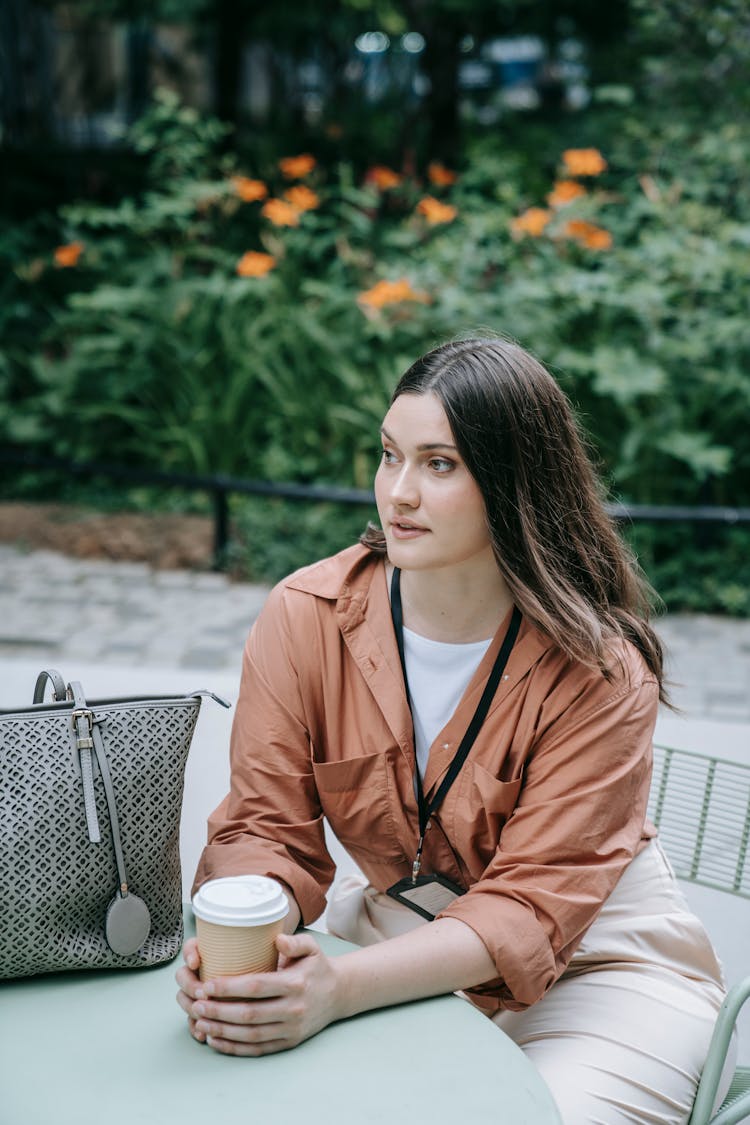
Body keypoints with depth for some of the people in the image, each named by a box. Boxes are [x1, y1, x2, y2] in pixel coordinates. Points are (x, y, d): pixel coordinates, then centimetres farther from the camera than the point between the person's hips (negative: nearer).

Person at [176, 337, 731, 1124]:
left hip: (592, 965, -2)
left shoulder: (598, 673, -20)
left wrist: (340, 988, -39)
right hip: (391, 934, 2)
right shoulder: (305, 617, -11)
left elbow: (533, 906, -24)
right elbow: (264, 829, -9)